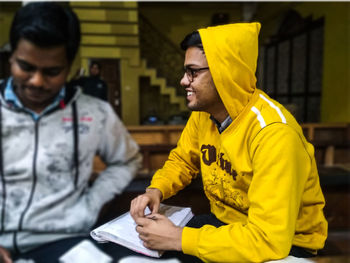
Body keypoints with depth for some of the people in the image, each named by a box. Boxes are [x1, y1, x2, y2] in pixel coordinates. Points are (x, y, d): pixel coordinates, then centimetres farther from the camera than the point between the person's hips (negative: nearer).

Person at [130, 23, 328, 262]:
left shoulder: (273, 133, -30)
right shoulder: (203, 112, -7)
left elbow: (267, 240, -32)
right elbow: (182, 160, 7)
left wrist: (179, 239, -27)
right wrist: (156, 190, -12)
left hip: (283, 243, -5)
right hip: (225, 221, 6)